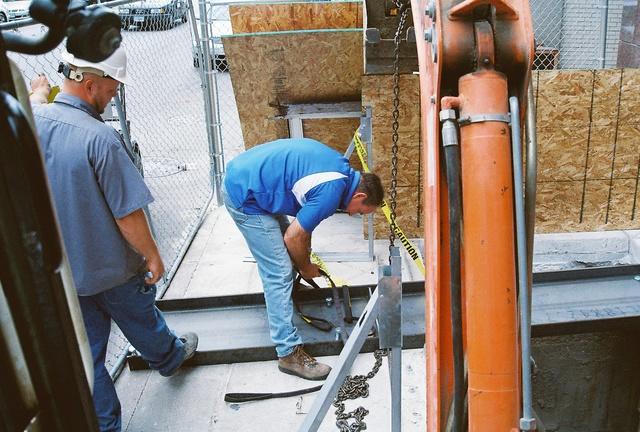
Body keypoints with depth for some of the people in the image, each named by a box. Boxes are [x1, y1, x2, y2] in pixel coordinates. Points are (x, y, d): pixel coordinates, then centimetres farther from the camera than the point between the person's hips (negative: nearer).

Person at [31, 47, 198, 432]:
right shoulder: (99, 137, -29)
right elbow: (128, 213, -23)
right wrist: (152, 256, -12)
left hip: (56, 270, 5)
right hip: (109, 269, -5)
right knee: (140, 320, 25)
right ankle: (169, 358, 55)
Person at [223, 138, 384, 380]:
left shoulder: (341, 169, 8)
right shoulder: (332, 192, -21)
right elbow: (294, 237, -13)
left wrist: (304, 261, 23)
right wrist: (306, 268, 6)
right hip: (244, 197, -10)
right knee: (279, 272, -7)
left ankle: (286, 290, 54)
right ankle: (289, 352, 0)